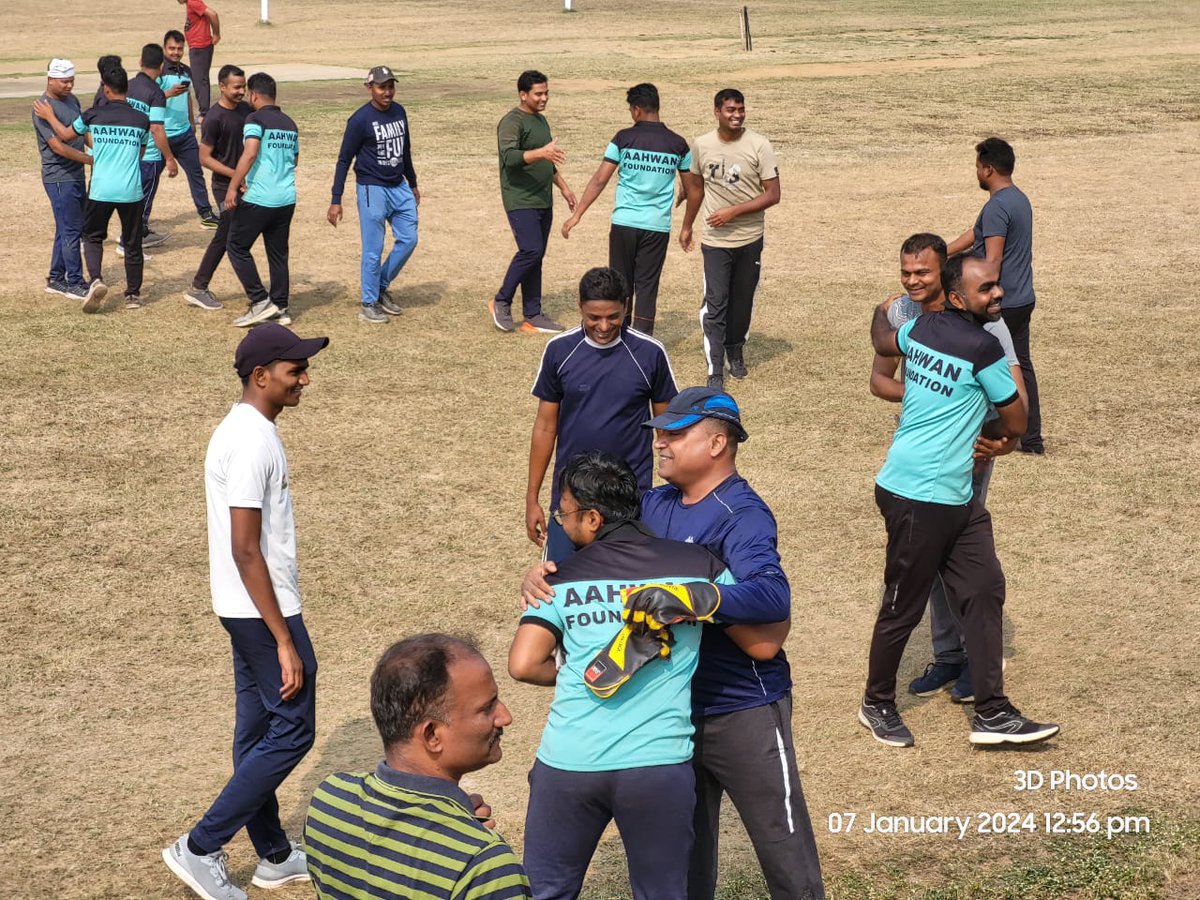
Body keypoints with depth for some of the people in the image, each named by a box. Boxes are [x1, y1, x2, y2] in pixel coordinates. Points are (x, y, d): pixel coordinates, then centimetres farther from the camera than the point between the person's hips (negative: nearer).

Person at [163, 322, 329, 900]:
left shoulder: (243, 429, 10)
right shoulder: (254, 442, -22)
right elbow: (245, 550, -24)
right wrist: (285, 640, -23)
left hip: (245, 611, 10)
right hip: (265, 612, -10)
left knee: (258, 731, 15)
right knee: (292, 729, -3)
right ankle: (200, 848, 1)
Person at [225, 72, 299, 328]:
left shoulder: (255, 119, -8)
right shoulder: (290, 124, 14)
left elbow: (250, 154, -20)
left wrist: (233, 186, -19)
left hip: (259, 198, -7)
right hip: (287, 199, 7)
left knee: (237, 247, 5)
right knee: (278, 252, 14)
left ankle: (260, 301, -2)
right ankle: (280, 308, 15)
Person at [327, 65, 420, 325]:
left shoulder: (399, 112, 6)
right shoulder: (360, 120, -14)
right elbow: (344, 160, -11)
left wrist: (413, 184, 25)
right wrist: (336, 201, -14)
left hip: (399, 187, 7)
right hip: (372, 189, -7)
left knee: (409, 239, 9)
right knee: (373, 249, -2)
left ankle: (381, 286, 26)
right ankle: (369, 304, 10)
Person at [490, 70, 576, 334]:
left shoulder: (541, 120, 17)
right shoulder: (512, 122, -12)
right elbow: (510, 157, -28)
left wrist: (563, 187, 27)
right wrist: (541, 153, -41)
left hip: (543, 201, 9)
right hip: (521, 201, -8)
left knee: (536, 257, 7)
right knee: (531, 251, -17)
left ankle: (533, 316, 10)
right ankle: (501, 301, 0)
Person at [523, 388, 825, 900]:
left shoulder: (742, 517, -19)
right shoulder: (655, 506, 5)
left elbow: (772, 597, -33)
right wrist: (542, 573, -13)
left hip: (743, 711, -8)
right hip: (673, 708, 8)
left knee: (785, 851, 0)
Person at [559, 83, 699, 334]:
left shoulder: (624, 138, -3)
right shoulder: (677, 144, 3)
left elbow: (599, 181, -6)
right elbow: (693, 189, 9)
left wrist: (577, 215, -1)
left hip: (624, 223, -1)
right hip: (657, 227, 1)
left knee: (621, 285, 12)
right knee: (647, 287, 6)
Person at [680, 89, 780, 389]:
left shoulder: (759, 146, -10)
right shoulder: (701, 145, -2)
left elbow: (772, 195, -10)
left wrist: (733, 211, -18)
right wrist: (686, 226, 21)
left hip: (750, 240, 0)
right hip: (715, 240, 0)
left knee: (742, 302, 14)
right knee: (714, 305, -9)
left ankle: (735, 351, 38)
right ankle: (715, 373, -8)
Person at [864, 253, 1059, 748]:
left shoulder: (922, 326, 5)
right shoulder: (983, 348, -18)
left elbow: (882, 342, 28)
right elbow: (1015, 424, -6)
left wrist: (882, 312, 49)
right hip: (920, 499, -9)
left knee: (984, 591, 7)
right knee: (904, 606, 5)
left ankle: (992, 713, 11)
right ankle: (877, 704, 23)